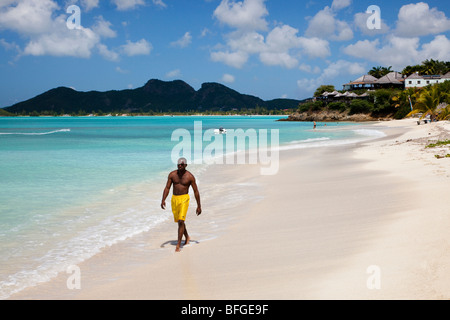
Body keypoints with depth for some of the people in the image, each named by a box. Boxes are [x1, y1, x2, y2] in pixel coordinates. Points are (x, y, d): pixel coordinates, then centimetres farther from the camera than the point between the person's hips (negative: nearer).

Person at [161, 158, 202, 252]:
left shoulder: (190, 176, -8)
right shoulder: (172, 174, 0)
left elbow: (196, 191, -2)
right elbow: (167, 188, 2)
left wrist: (199, 206, -1)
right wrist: (163, 200, -11)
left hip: (184, 199, -4)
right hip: (174, 199, 4)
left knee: (181, 221, -16)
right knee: (179, 221, 17)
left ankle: (178, 245, -13)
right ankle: (187, 237, 42)